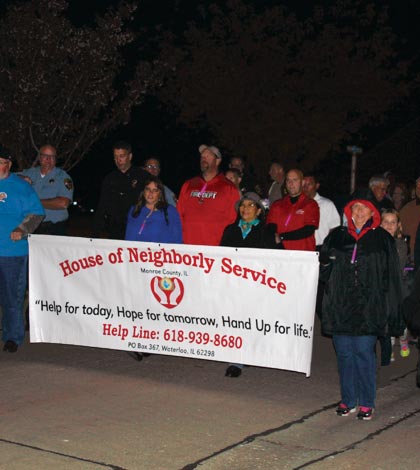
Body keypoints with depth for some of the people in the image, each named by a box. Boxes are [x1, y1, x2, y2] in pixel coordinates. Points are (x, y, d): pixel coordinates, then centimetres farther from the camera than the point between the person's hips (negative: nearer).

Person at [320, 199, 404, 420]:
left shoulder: (382, 240, 4)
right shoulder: (336, 237, 11)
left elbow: (391, 277, 2)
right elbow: (324, 272, 16)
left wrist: (392, 310, -3)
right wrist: (325, 261, -8)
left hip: (368, 307, -3)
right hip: (340, 305, 3)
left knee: (363, 351, -4)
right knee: (344, 352, 5)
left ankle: (366, 403, 7)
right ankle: (348, 400, 17)